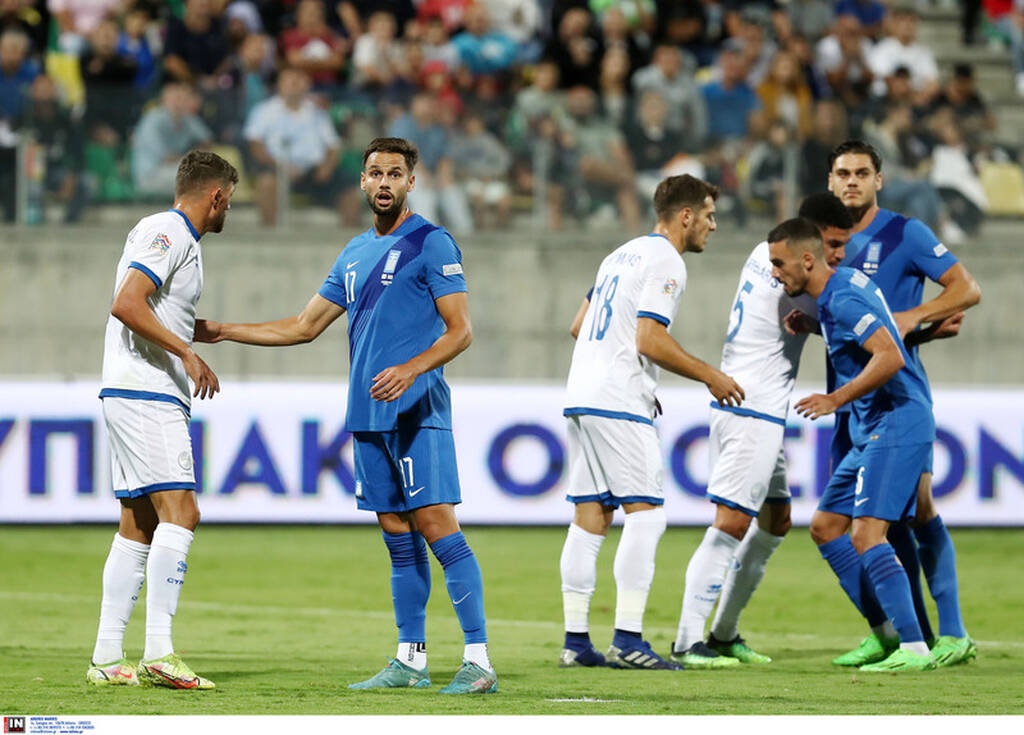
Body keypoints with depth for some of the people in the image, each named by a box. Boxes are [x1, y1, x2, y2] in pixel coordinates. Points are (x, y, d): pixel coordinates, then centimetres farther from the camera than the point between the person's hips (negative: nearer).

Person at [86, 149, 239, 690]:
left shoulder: (177, 237, 20)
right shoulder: (166, 233, -11)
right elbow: (126, 304, -23)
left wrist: (192, 355, 32)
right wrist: (185, 351, -21)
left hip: (139, 396, 11)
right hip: (145, 396, -11)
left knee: (138, 525, 9)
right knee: (179, 511, -16)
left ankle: (106, 658, 9)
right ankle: (158, 652, -23)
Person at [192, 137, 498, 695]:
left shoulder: (431, 244, -3)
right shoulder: (354, 255, 18)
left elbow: (460, 330, -9)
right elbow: (305, 326, 25)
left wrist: (411, 369, -25)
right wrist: (219, 332, 22)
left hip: (416, 412, -7)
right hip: (367, 417, 7)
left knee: (437, 525, -13)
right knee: (397, 537, 9)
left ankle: (478, 660, -15)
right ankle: (410, 660, 13)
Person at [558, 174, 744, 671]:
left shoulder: (623, 254, 21)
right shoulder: (665, 262, -8)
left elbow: (579, 326, 26)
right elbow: (650, 340, -17)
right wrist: (710, 377, -7)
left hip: (581, 396, 9)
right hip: (617, 403, -9)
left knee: (590, 516, 8)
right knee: (646, 513, -8)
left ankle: (576, 640, 6)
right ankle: (627, 640, -14)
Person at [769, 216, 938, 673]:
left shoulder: (843, 301, -18)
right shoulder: (844, 281, 13)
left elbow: (890, 357, -27)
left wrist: (836, 400, -22)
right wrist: (808, 324, 22)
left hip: (896, 425, -11)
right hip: (873, 429, 11)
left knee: (865, 533, -18)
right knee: (825, 525, 12)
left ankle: (914, 648, -19)